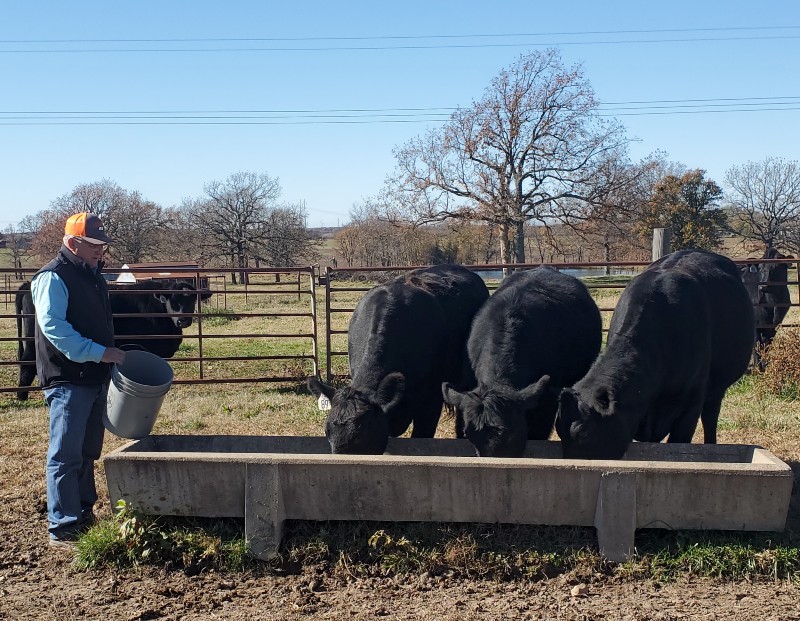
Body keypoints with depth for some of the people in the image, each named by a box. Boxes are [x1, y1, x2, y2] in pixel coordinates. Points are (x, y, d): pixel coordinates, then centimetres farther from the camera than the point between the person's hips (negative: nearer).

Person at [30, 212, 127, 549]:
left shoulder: (93, 276, 15)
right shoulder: (54, 278, -12)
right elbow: (53, 327, -24)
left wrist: (112, 353, 16)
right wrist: (99, 352, -28)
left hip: (95, 379, 9)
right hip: (67, 380, -9)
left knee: (88, 453, 16)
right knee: (66, 456, -5)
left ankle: (84, 513, 27)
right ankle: (63, 529, 0)